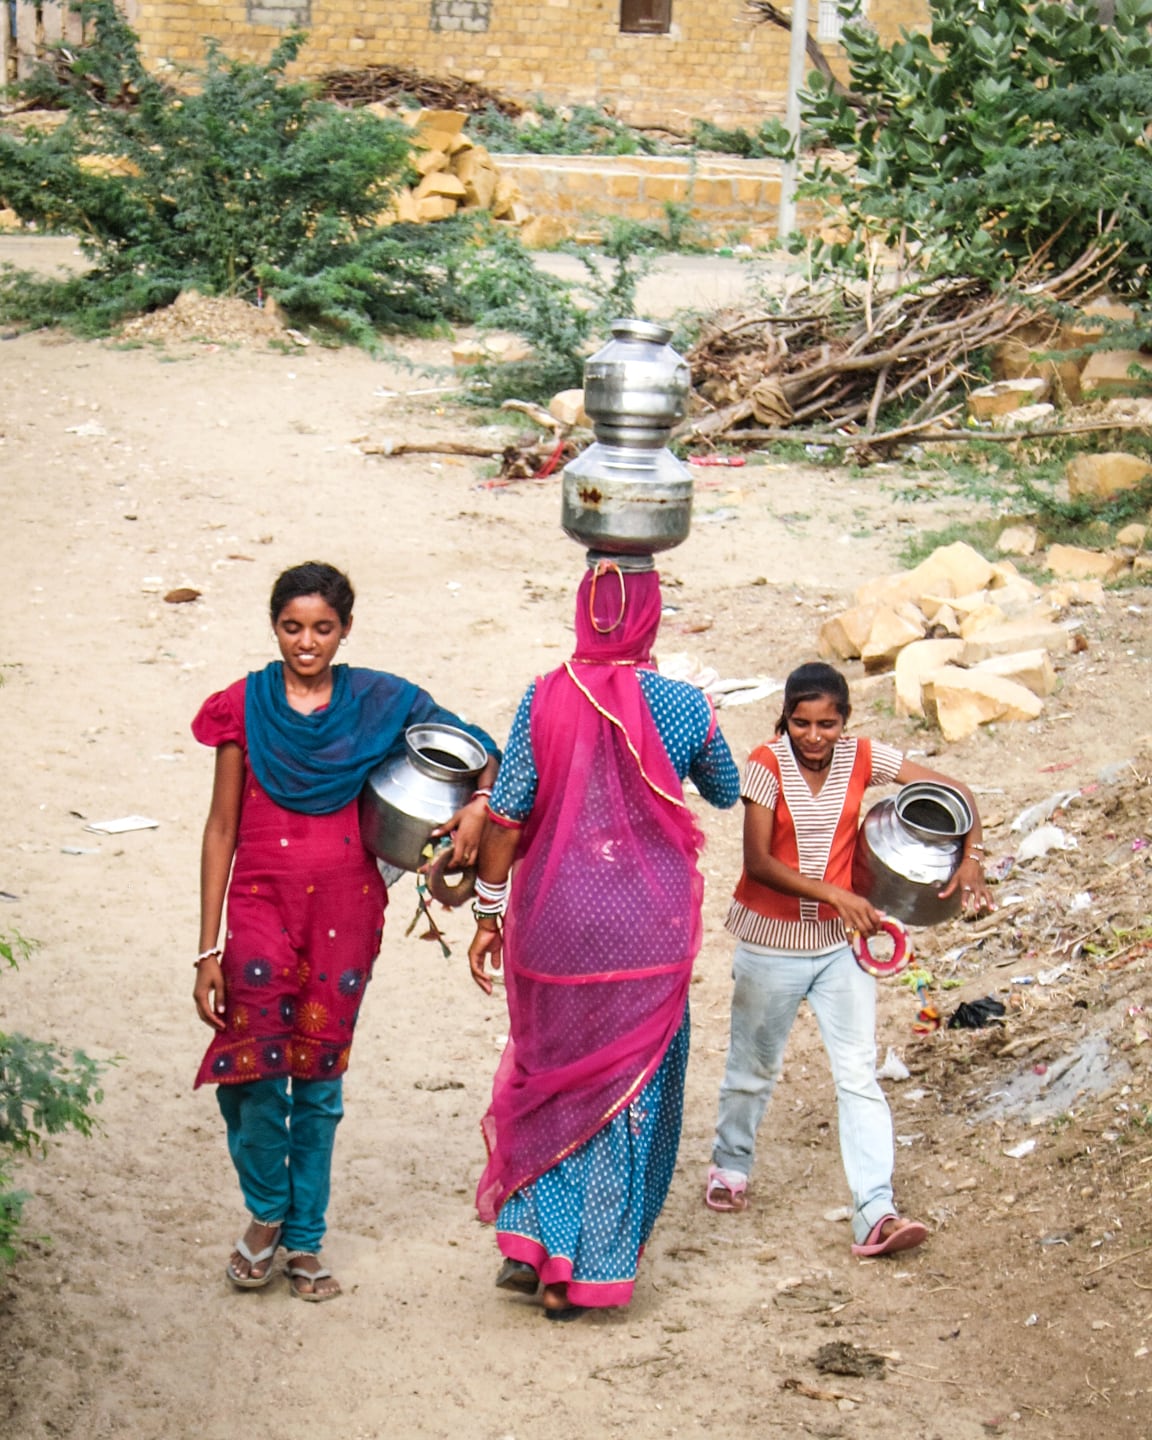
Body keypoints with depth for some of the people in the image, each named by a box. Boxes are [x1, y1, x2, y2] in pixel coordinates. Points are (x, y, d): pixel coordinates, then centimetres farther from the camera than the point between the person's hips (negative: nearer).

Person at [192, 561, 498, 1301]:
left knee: (320, 1080, 7)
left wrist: (480, 804, -13)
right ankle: (267, 1210, 18)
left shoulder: (379, 703, 2)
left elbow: (480, 750, 10)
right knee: (257, 1073, -10)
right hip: (264, 901, -1)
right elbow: (222, 827, 3)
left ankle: (305, 1240, 22)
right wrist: (209, 947, 0)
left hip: (345, 907, 1)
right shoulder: (245, 706, 0)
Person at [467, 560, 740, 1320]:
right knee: (625, 1086, 9)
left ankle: (528, 1243, 12)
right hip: (647, 924, -1)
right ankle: (585, 1272, 13)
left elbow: (506, 818, -5)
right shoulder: (681, 705, -7)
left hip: (554, 916, 1)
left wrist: (488, 914, 4)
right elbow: (727, 793, 10)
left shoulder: (545, 700, -5)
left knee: (550, 1074, 19)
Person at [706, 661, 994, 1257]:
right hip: (771, 941, -2)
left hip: (840, 940, 2)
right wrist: (834, 894, -29)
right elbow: (757, 861, -20)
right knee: (754, 1067, 17)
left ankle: (875, 1214, -12)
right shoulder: (767, 764, -15)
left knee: (859, 1074, -7)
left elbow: (953, 791, -4)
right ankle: (730, 1163, 43)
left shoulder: (862, 758, -7)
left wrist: (970, 858, -20)